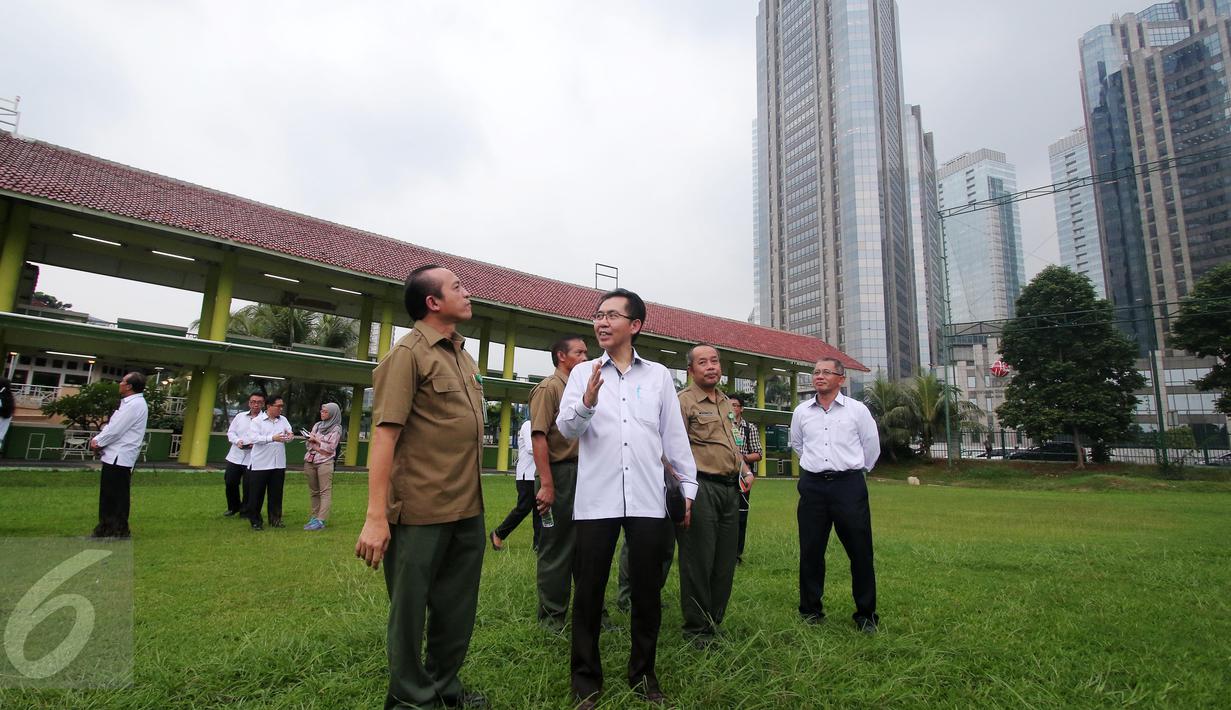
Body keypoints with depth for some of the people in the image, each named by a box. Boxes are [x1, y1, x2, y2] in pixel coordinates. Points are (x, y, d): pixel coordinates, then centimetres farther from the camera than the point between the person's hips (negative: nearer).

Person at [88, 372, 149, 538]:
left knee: (118, 496, -1)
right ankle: (106, 529, 27)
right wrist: (98, 438, 2)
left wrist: (98, 442, -4)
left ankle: (120, 531, 8)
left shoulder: (135, 404, -18)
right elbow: (112, 425, 17)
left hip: (120, 458, -10)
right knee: (107, 495, 17)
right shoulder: (130, 402, 15)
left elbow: (116, 430, -18)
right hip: (114, 456, 10)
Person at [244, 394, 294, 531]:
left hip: (279, 464, 4)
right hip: (260, 463, -4)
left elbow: (290, 435, 6)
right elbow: (254, 438, -16)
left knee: (276, 493, 11)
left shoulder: (283, 420, 10)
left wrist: (290, 436, -18)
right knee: (257, 494, 4)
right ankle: (255, 521, 16)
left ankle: (275, 519, 21)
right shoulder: (257, 421, -4)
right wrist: (272, 438, -28)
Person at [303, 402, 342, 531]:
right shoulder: (317, 425, 16)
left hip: (325, 462, -6)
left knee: (325, 492, -9)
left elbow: (330, 448, -7)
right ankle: (314, 517, 14)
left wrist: (316, 440, -3)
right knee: (313, 491, 8)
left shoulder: (336, 429, 0)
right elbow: (309, 444, 18)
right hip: (310, 461, 6)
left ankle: (321, 521, -14)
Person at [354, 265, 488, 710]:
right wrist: (376, 517, -20)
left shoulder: (463, 355, 12)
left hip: (468, 510, 7)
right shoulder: (409, 353, -10)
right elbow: (384, 434, -15)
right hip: (422, 511, -7)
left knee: (458, 608, 18)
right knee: (410, 608, 10)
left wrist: (474, 500, 16)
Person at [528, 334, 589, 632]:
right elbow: (538, 437, -16)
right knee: (556, 548, 3)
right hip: (560, 473, -8)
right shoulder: (548, 387, -8)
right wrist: (546, 484, -22)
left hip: (585, 475, 8)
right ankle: (552, 616, 18)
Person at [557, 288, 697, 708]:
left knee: (647, 591, 11)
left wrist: (689, 484, 11)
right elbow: (566, 429, -4)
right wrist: (586, 403, -24)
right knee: (589, 592, 6)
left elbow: (674, 434, 12)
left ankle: (643, 675, 30)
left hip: (647, 500, 1)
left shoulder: (658, 375, 9)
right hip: (595, 499, -1)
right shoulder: (583, 373, 6)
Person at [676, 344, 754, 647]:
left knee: (725, 562, 14)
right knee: (699, 562, 0)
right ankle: (696, 630, 15)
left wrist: (745, 471, 14)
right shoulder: (683, 401, -8)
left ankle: (714, 623, 29)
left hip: (730, 488, 8)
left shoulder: (726, 403, 18)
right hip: (701, 488, -8)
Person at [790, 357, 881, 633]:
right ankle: (811, 610, 20)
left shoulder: (857, 409, 0)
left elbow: (871, 446, 10)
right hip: (813, 486, 2)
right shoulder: (801, 411, 6)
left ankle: (866, 614, 18)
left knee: (860, 551, 2)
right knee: (810, 551, 6)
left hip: (849, 485, -2)